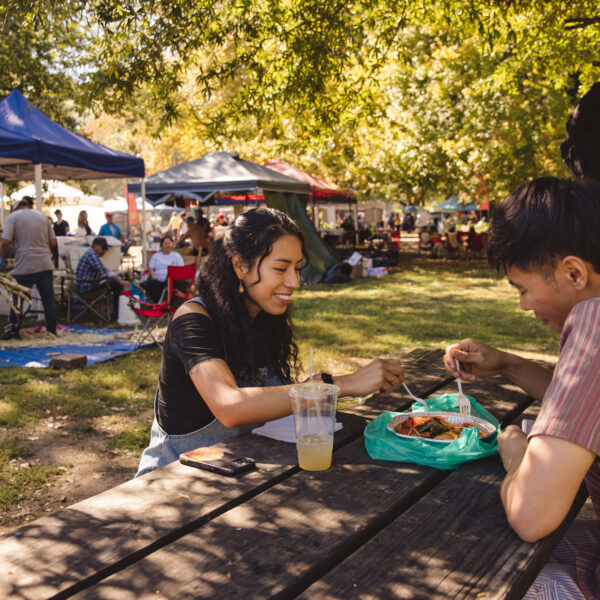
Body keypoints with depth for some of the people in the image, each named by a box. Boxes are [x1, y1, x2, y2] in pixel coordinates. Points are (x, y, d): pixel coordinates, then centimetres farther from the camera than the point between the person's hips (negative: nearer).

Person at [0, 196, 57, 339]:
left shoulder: (13, 217, -1)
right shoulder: (43, 217, 12)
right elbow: (53, 243, 10)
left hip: (25, 267, -3)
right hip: (46, 265, 4)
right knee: (48, 299, 7)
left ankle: (13, 330, 14)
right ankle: (52, 330, 10)